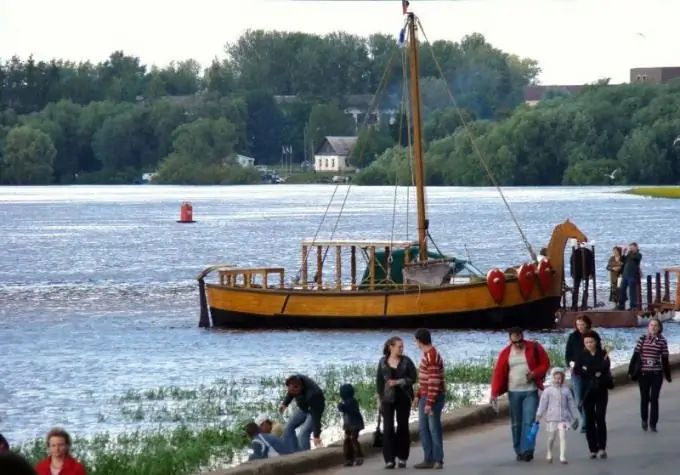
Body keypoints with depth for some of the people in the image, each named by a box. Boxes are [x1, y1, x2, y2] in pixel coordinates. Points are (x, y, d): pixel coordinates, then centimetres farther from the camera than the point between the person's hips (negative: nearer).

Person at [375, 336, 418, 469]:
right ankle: (389, 459, -4)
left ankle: (402, 458, 10)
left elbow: (413, 378, -4)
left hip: (403, 398, 0)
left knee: (403, 427, 2)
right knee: (388, 428, -5)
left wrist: (398, 382, -16)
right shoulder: (383, 362, 2)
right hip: (388, 399, 0)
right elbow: (379, 381, 5)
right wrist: (379, 399, 1)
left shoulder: (406, 361, -1)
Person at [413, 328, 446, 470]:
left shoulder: (432, 357, -19)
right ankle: (429, 459, 15)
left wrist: (430, 403, -22)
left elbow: (434, 382, -22)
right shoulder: (427, 355, 11)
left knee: (434, 429, -4)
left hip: (434, 398, -10)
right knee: (424, 429, 11)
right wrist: (418, 395, 19)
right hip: (425, 397, 10)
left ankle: (438, 460, 1)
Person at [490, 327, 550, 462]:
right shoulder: (505, 353, 1)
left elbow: (545, 363, 3)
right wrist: (495, 393, -11)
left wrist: (535, 373, -15)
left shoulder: (534, 348, -2)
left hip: (530, 391, -2)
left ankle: (527, 450, -15)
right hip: (513, 392, 2)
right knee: (516, 424, 7)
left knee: (529, 421, -11)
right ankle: (519, 452, 16)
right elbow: (498, 373, -2)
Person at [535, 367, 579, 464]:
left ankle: (562, 457, -12)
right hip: (552, 417, -1)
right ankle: (549, 454, 31)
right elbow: (543, 403, -1)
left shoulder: (566, 390, 7)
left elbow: (571, 404, 12)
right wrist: (539, 415, -7)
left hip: (563, 417, 1)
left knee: (563, 436, -10)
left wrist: (575, 417, 15)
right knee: (551, 437, 9)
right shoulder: (548, 391, 1)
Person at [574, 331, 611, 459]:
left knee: (600, 419, -7)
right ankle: (593, 449, 5)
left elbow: (605, 367, -16)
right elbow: (577, 370, -9)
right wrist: (594, 374, -16)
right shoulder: (582, 356, 4)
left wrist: (587, 370, -14)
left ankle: (602, 448, 0)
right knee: (589, 420, 1)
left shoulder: (603, 354, 1)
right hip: (587, 391, 2)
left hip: (601, 391, -2)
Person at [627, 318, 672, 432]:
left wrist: (668, 375, 6)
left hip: (657, 374, -1)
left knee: (654, 399, 0)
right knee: (644, 398, 11)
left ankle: (653, 424, 7)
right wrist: (631, 371, 0)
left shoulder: (662, 342, -2)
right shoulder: (642, 339, -1)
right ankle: (644, 420, 31)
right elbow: (635, 356, 2)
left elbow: (665, 359, 2)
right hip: (643, 373, 1)